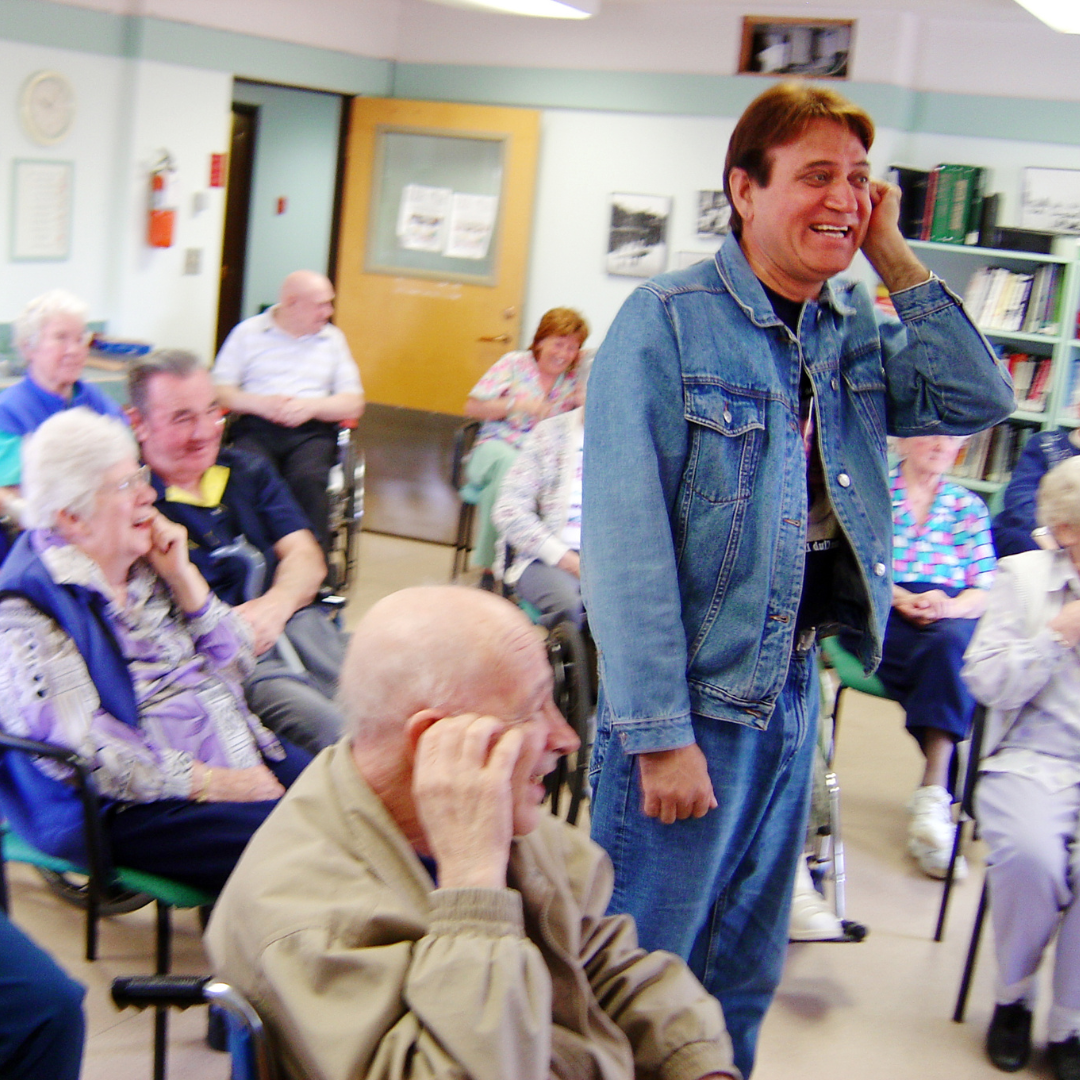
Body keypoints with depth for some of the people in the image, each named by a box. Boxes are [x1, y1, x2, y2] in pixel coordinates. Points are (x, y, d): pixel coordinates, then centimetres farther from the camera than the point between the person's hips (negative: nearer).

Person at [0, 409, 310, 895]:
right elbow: (76, 744, -19)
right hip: (130, 809, -8)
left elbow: (237, 665, 16)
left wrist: (182, 576, 3)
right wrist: (210, 783, -19)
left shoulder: (145, 567, 14)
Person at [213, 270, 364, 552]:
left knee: (309, 478, -34)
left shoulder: (332, 338, 19)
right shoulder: (249, 331, 13)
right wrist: (260, 404, -12)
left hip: (312, 432, 1)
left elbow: (354, 404, 10)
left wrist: (311, 406, -7)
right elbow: (218, 391, 5)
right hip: (256, 427, -1)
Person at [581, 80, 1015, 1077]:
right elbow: (627, 538, -19)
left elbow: (980, 400, -1)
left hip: (795, 686, 6)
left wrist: (893, 255, -5)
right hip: (691, 699, -6)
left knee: (745, 976, 20)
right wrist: (659, 733, -21)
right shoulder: (667, 321, -15)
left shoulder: (856, 331, 6)